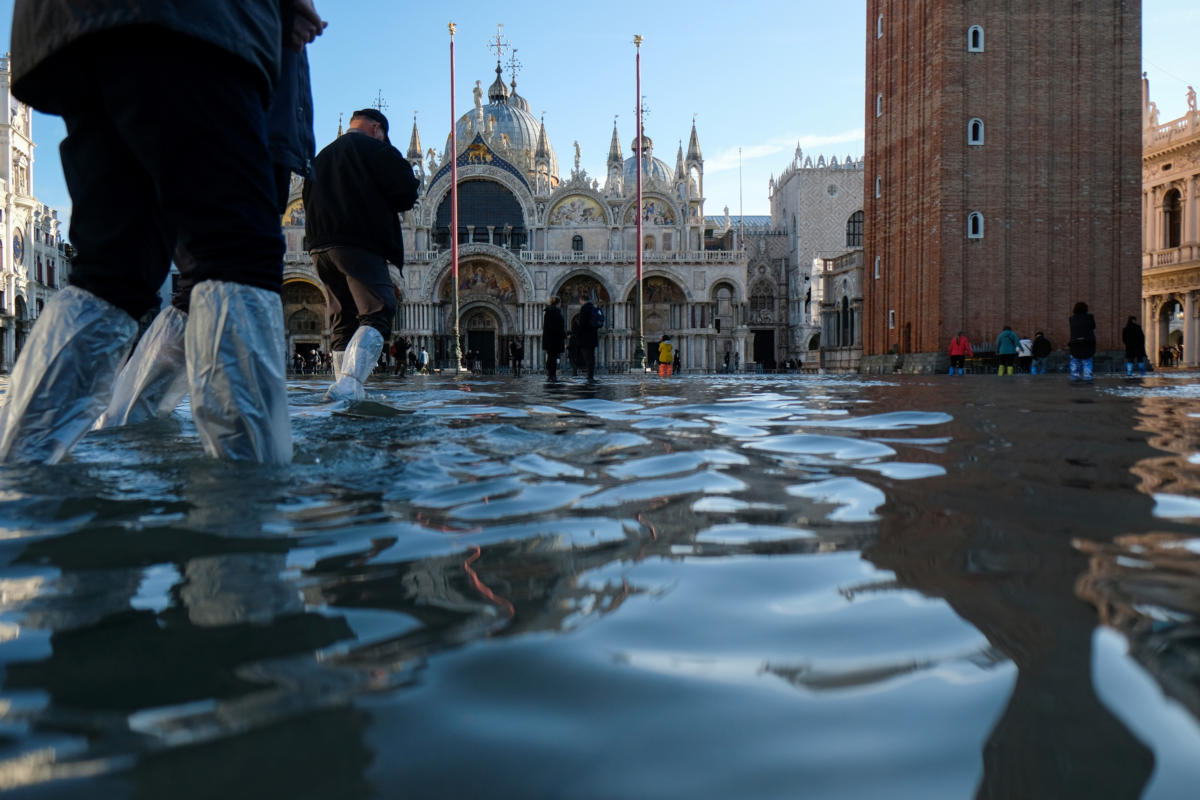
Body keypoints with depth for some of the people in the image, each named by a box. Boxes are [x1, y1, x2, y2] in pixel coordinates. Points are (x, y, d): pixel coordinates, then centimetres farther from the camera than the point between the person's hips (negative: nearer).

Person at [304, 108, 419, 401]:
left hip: (321, 247, 8)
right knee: (377, 314, -14)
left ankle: (345, 386, 8)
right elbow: (405, 194, -6)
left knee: (343, 321, 11)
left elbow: (310, 203, 29)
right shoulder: (376, 149, 2)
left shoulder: (322, 156, 25)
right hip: (360, 245, -8)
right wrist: (414, 183, 15)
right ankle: (349, 383, -33)